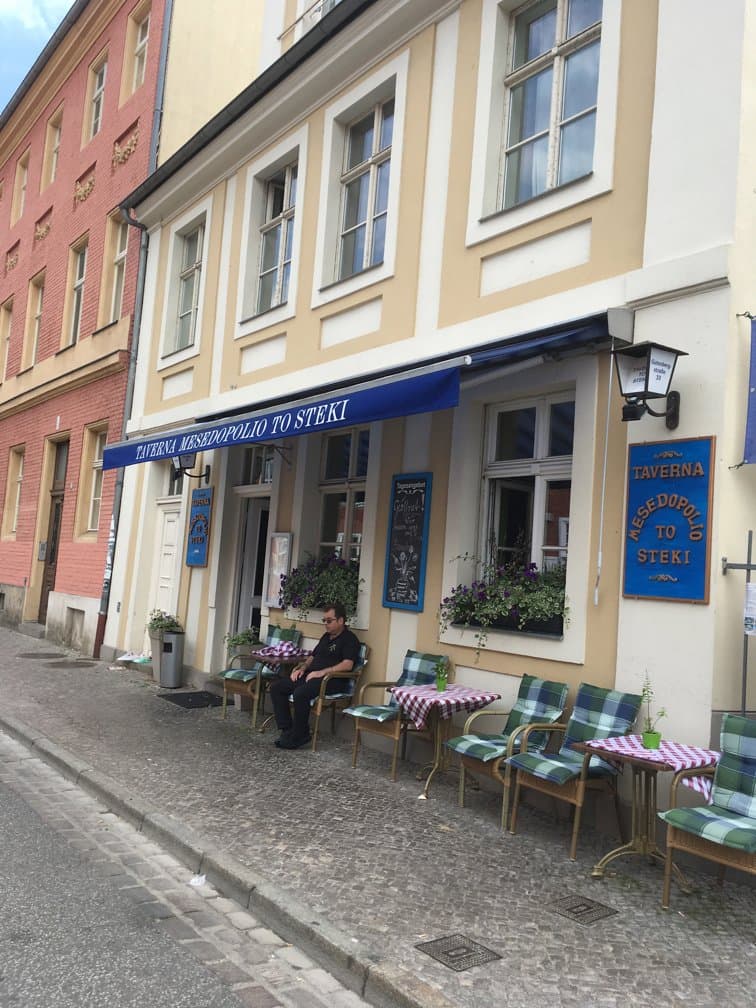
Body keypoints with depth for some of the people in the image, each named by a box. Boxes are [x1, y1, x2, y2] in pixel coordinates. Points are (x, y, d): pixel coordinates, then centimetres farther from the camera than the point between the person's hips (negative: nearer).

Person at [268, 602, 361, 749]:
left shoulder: (349, 639, -4)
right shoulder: (326, 637, 23)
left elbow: (348, 665, -18)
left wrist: (322, 672, -22)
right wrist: (302, 668, 9)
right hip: (309, 676, 9)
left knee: (300, 693, -34)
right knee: (276, 687, -5)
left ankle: (299, 736, -18)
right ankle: (287, 729, -8)